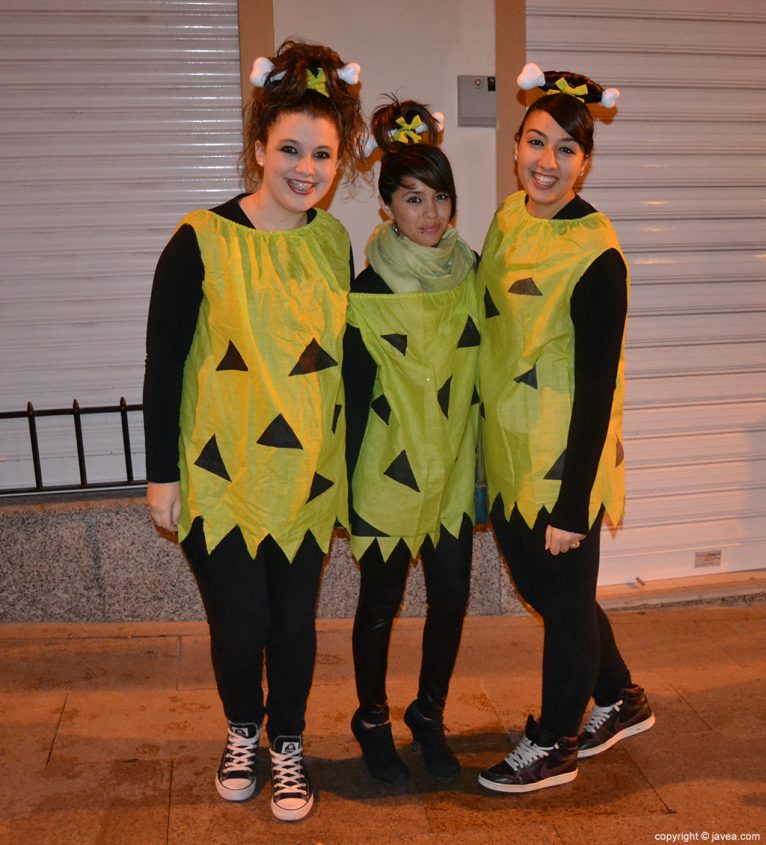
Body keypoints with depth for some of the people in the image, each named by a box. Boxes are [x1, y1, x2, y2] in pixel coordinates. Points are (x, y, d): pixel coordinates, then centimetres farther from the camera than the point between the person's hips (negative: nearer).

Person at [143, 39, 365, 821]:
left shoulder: (332, 242, 2)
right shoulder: (202, 240, -11)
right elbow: (162, 363, -7)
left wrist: (347, 461, 14)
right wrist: (161, 474, -7)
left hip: (306, 474, 3)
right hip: (220, 473, -3)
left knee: (294, 618, 9)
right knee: (239, 619, 5)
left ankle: (287, 747, 34)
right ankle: (242, 732, 37)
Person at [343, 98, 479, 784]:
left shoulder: (473, 274, 2)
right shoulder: (367, 290, -11)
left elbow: (484, 371, 8)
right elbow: (355, 395, -8)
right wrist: (347, 487, -7)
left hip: (453, 469, 4)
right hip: (390, 470, -4)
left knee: (451, 597, 11)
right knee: (381, 603, 10)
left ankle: (430, 714, 34)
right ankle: (372, 719, 33)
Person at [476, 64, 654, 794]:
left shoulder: (596, 257, -18)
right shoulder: (508, 219, 3)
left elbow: (597, 390, -18)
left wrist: (573, 505, -18)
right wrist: (481, 444, 15)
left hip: (563, 463, -8)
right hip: (507, 456, 8)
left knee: (566, 600, 10)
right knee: (538, 586, 21)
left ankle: (553, 745, 32)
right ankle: (620, 701, 44)